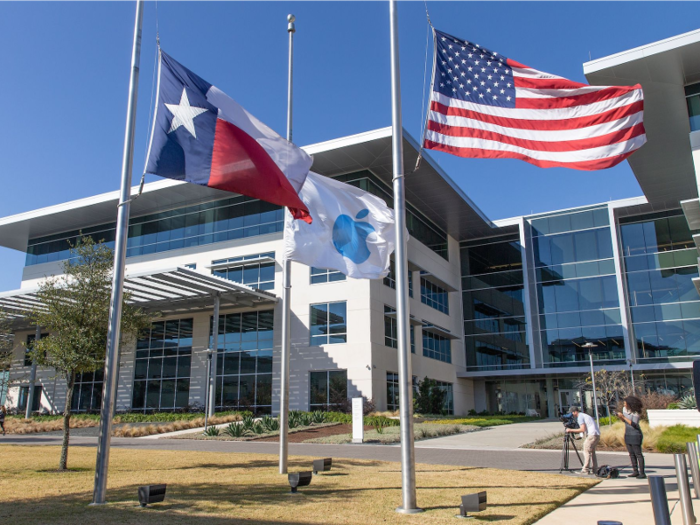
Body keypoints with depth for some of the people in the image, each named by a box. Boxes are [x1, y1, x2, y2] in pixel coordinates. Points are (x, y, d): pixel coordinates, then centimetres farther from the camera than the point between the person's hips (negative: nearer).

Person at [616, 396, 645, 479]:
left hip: (635, 435, -8)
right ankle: (635, 472, 15)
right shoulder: (625, 409, 4)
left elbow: (634, 424, -25)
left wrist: (623, 417, -26)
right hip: (627, 434, 8)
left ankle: (642, 473, -4)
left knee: (638, 454, -6)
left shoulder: (636, 412, -18)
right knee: (631, 454, 9)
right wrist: (620, 417, -7)